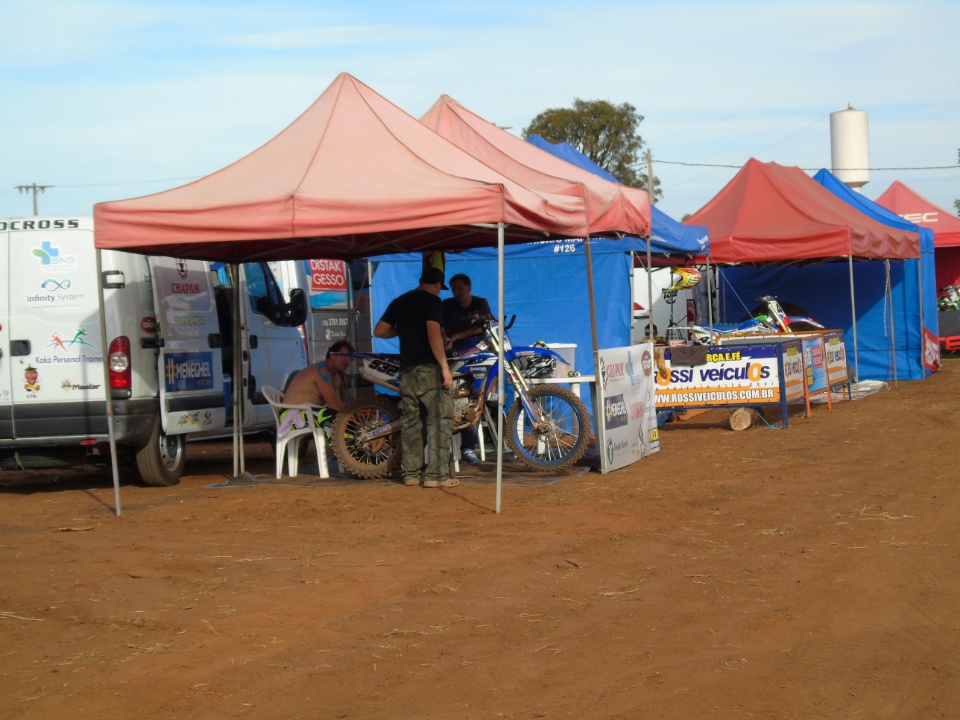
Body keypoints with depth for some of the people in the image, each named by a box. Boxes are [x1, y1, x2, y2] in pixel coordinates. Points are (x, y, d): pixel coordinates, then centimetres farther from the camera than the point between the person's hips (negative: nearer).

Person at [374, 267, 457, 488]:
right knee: (439, 420, -4)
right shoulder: (432, 301, -6)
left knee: (410, 421, 11)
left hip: (407, 369, 7)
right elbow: (433, 334, -18)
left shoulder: (399, 302, 14)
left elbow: (379, 331, 14)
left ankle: (411, 473, 12)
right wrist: (445, 367, -18)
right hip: (429, 368, -7)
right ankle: (436, 474, -8)